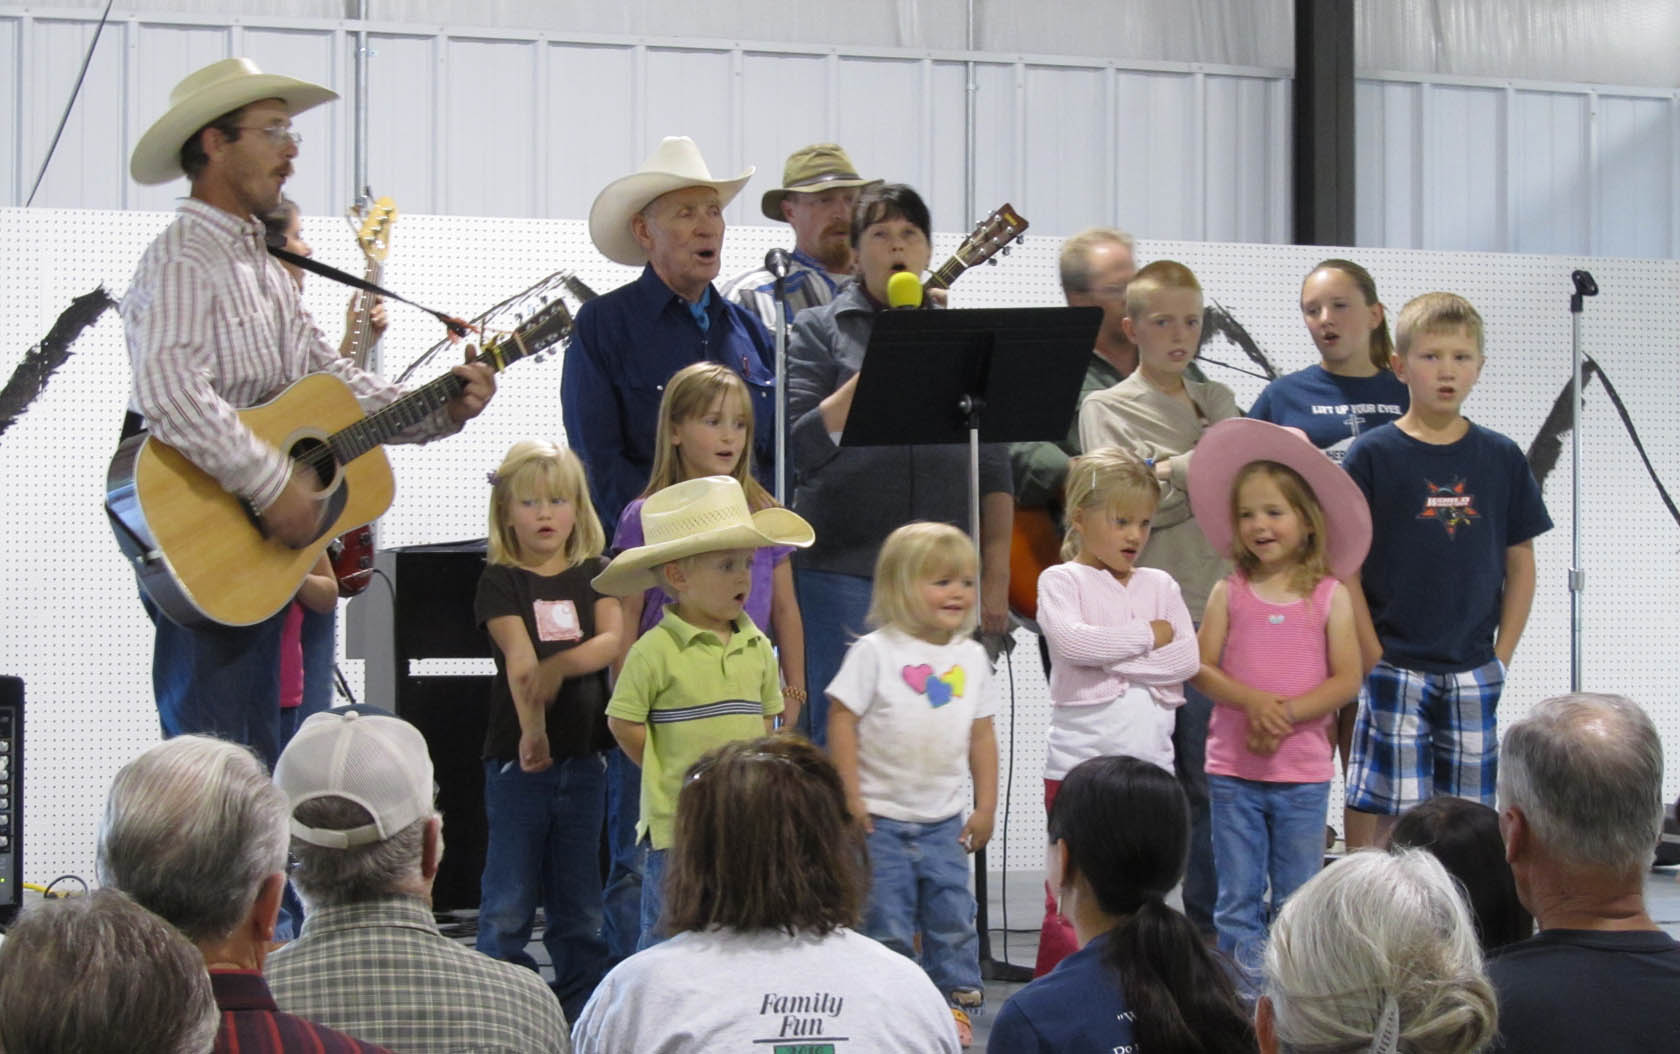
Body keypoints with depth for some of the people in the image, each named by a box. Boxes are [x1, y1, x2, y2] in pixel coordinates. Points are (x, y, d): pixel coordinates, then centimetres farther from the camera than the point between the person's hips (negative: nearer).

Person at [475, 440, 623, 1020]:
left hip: (583, 758, 3)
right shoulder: (501, 580, -1)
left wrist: (560, 665, -24)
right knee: (509, 904, -1)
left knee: (580, 903, 10)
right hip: (517, 759, -3)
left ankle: (582, 1015, 17)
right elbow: (519, 660, -16)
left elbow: (613, 639, -7)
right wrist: (531, 732, -29)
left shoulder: (593, 576, 10)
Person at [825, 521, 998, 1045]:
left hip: (944, 822, 4)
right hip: (881, 819, -4)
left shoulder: (971, 657, 7)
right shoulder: (875, 652, -8)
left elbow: (981, 732, 12)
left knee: (953, 918, 6)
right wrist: (850, 797, -12)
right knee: (886, 924, -2)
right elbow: (842, 720, -9)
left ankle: (955, 1001, 18)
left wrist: (986, 806, 10)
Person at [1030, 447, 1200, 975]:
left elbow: (1188, 658, 1)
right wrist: (1148, 636, -8)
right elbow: (1071, 640, -18)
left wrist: (1114, 661, -10)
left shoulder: (1158, 585, 12)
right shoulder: (1061, 580, 0)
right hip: (1079, 758, -5)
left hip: (1149, 757, 5)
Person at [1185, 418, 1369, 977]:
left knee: (1297, 900, 6)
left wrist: (1287, 713, -15)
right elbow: (1201, 668, -1)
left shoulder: (1329, 597, 0)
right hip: (1233, 769, 1)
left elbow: (1347, 679, -4)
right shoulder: (1230, 593, 4)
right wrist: (1253, 701, -17)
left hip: (1304, 771, -1)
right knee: (1238, 895, 4)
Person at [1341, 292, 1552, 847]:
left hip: (1474, 672, 3)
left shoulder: (1501, 458, 4)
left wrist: (1502, 656, 4)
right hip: (1395, 670, -3)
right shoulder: (1372, 456, -4)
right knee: (1397, 822, -4)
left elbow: (1519, 563, 10)